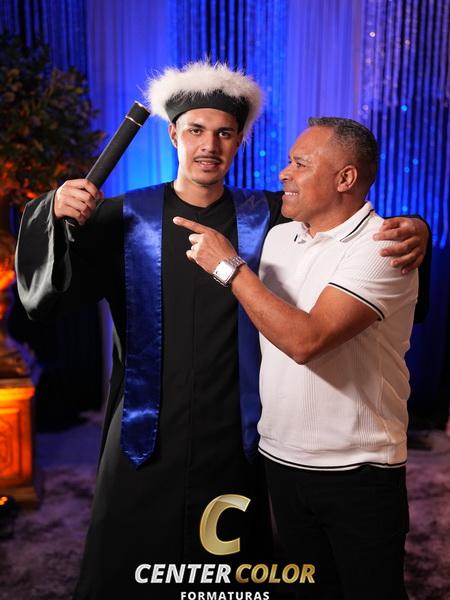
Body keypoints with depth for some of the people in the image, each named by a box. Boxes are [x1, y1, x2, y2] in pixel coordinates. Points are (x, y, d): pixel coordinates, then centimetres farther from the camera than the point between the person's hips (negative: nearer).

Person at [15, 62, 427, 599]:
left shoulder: (267, 217, 0)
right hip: (145, 438, 0)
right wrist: (56, 214, -23)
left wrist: (410, 229, -17)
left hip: (232, 439, 1)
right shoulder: (127, 218, -2)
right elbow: (45, 292, -7)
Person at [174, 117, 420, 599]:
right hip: (280, 458, 6)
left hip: (358, 471, -6)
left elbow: (305, 339, -28)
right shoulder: (277, 236, 4)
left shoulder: (381, 247, -17)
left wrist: (229, 266, -21)